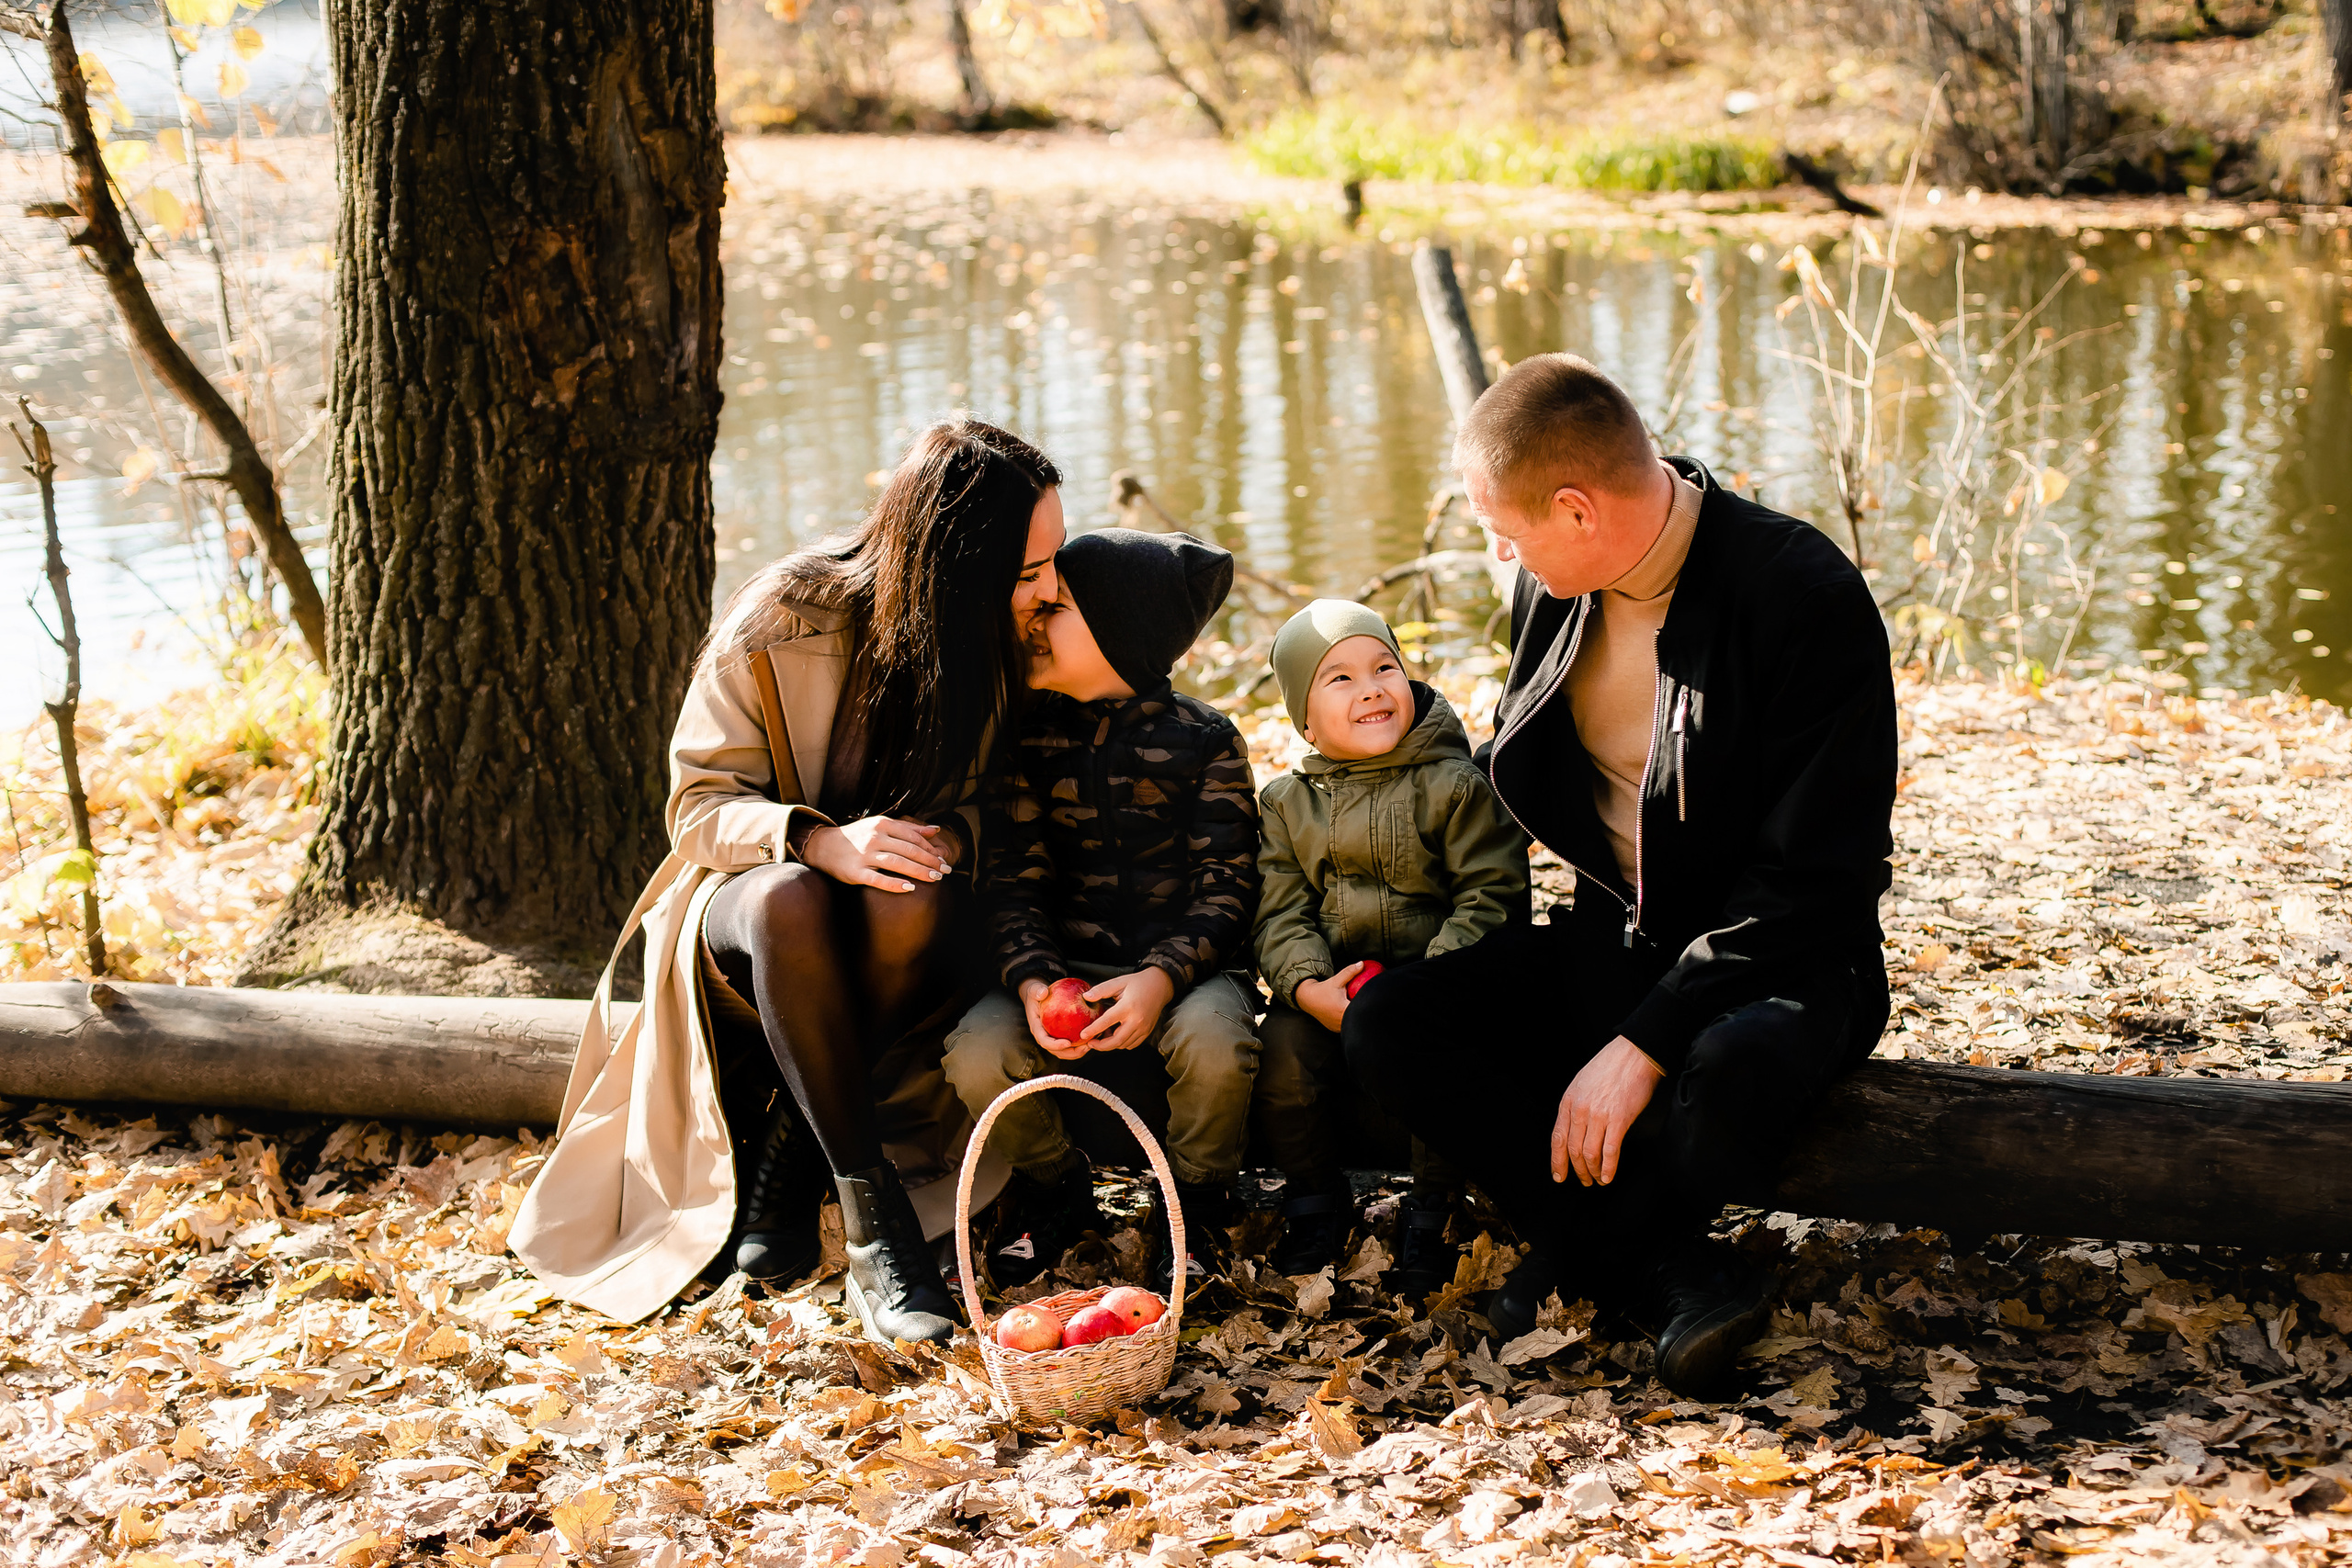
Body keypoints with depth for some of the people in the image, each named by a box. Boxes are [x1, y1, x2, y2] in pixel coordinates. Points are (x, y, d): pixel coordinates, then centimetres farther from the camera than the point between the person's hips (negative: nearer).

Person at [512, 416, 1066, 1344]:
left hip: (903, 942, 2)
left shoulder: (1012, 644, -10)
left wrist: (951, 836, -23)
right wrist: (818, 840, -33)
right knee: (790, 901, -38)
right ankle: (872, 1219, -34)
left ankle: (787, 1162, -18)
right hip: (751, 904, -2)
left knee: (916, 898, -35)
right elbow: (699, 805, -12)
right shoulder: (781, 622, -17)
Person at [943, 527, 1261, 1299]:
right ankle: (1056, 1189, 7)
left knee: (1214, 1039, -35)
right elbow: (1012, 879, 0)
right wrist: (1032, 981, -19)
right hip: (1065, 964, 2)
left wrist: (1161, 978, -24)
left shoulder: (1202, 740, -3)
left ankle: (1194, 1206, -2)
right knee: (976, 1054, -26)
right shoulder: (1030, 736, 4)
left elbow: (1226, 886, -6)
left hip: (1184, 962, -2)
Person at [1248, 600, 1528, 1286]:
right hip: (1329, 989, 3)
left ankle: (1429, 1210, -8)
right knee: (1280, 1047, -23)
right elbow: (1280, 912, 2)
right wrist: (1309, 987, -18)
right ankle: (1314, 1196, 3)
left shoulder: (1456, 787, -2)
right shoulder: (1287, 803, 9)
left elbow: (1491, 897, -9)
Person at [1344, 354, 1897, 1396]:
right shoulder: (1552, 590, 1)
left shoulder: (1807, 597, -20)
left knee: (1733, 1067, -40)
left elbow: (1817, 874, -23)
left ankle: (1577, 1253, -8)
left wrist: (1644, 1044, -27)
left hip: (1777, 956, -6)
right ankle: (1674, 1268, -18)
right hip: (1613, 946, 6)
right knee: (1385, 1027, -17)